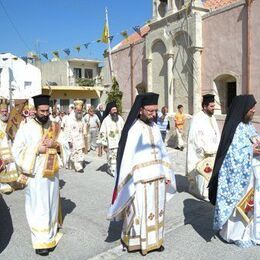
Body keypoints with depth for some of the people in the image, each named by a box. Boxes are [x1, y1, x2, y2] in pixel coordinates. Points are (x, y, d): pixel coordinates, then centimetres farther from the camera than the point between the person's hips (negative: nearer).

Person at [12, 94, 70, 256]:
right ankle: (41, 241, 14)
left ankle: (51, 235, 32)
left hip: (52, 174, 4)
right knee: (38, 208, 2)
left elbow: (65, 147, 9)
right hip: (35, 175, -4)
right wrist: (37, 149, -18)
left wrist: (56, 144, -12)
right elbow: (17, 151, -9)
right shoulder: (26, 128, -7)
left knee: (51, 204, 14)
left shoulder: (54, 127, 5)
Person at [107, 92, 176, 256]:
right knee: (140, 211, 6)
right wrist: (128, 183, -16)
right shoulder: (133, 129, -13)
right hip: (141, 180, -6)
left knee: (156, 210, 16)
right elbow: (127, 157, -14)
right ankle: (136, 241, 25)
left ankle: (155, 239, 32)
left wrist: (166, 174, 13)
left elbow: (162, 151, 12)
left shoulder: (155, 127, 6)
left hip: (158, 177, 6)